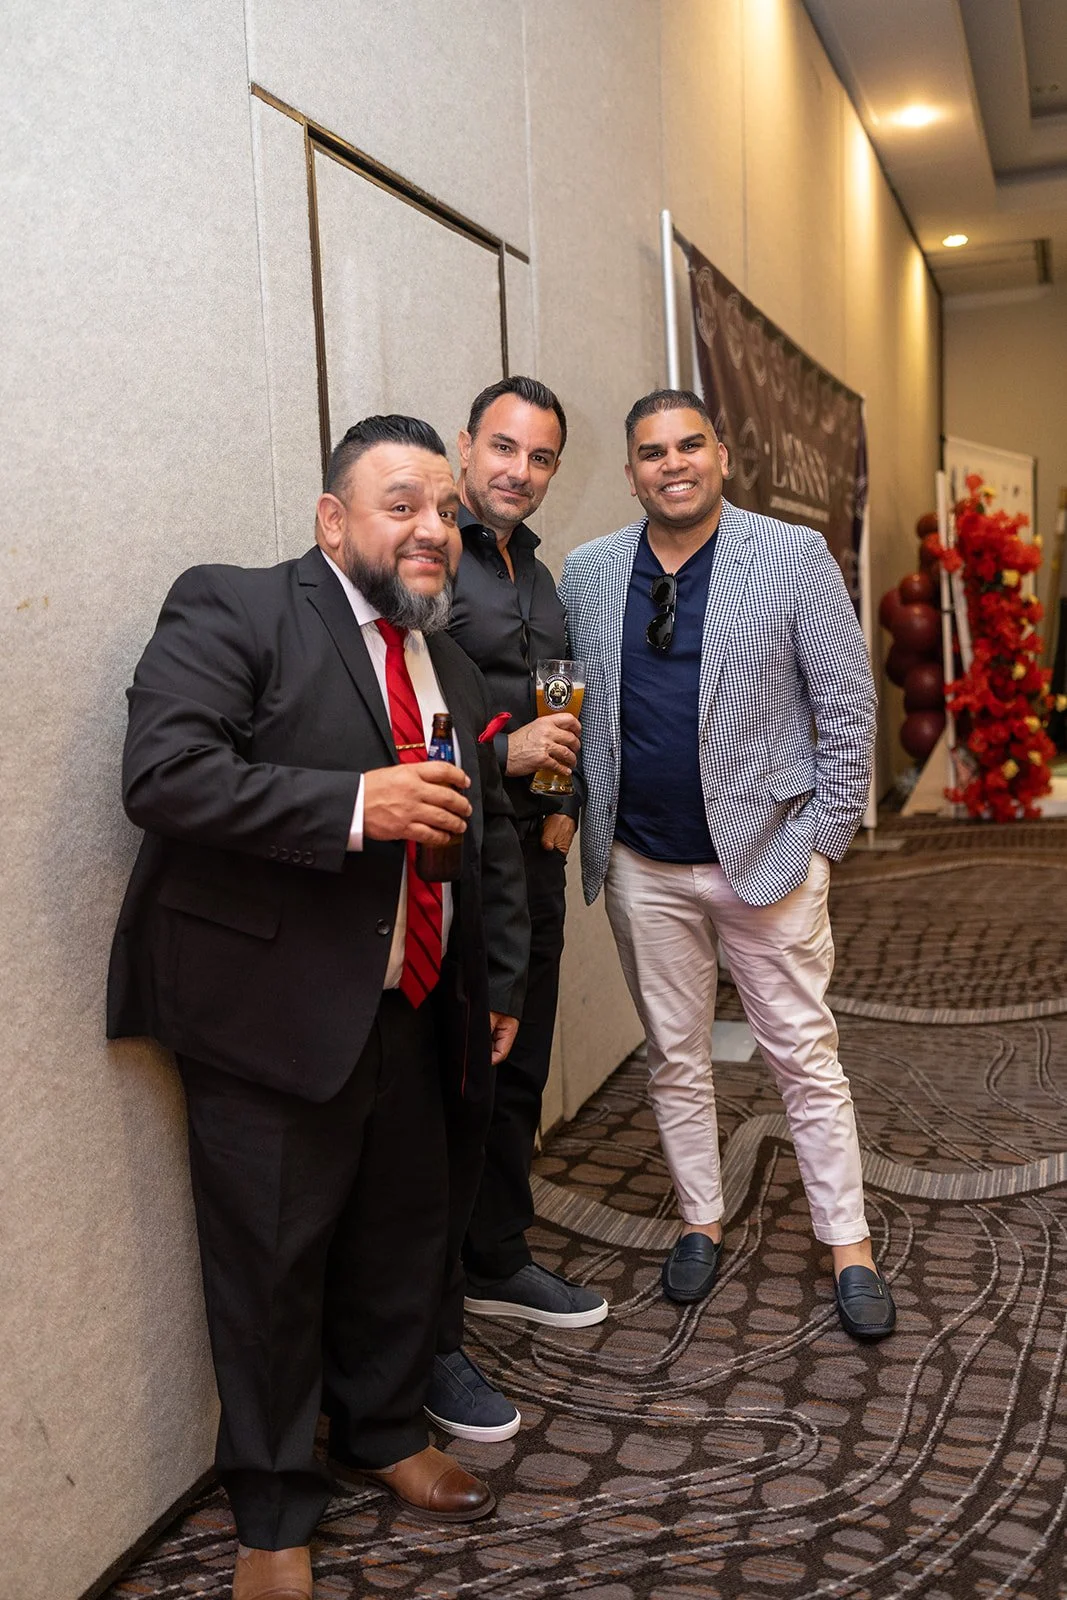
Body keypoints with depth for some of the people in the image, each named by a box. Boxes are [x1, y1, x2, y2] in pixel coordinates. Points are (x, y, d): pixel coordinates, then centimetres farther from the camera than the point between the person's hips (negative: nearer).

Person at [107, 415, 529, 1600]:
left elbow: (490, 843, 21)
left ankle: (383, 1436, 45)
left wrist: (500, 984, 20)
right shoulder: (232, 611, -9)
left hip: (411, 1017, 7)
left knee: (406, 1238, 19)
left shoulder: (451, 667, 13)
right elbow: (160, 771, -22)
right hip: (270, 1016, -6)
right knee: (272, 1267, 7)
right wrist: (353, 803, -26)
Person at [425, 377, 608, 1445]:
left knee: (519, 1077, 18)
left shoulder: (538, 573, 16)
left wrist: (562, 802, 10)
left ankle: (499, 1264, 38)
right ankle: (428, 1339, 14)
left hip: (533, 854, 8)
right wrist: (503, 754, -21)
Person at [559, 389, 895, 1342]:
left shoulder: (794, 557, -5)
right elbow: (569, 709, 9)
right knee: (675, 1058, 14)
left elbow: (848, 706, -4)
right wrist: (588, 827, 3)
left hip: (766, 854, -3)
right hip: (642, 868, 3)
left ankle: (850, 1248, 22)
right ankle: (701, 1223, 33)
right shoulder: (588, 574, 4)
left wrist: (824, 835, -7)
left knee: (805, 1056, 6)